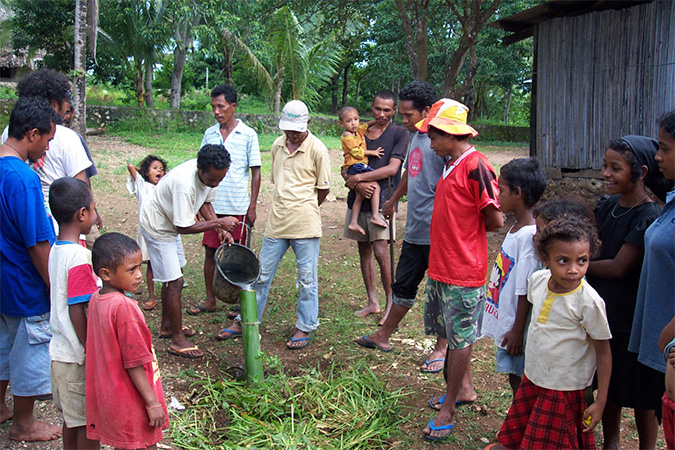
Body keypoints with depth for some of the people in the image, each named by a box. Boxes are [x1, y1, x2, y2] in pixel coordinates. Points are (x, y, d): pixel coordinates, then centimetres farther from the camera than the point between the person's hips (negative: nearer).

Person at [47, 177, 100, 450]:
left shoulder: (56, 249, 3)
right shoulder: (78, 257, -23)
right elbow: (77, 311, -23)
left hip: (60, 349, 8)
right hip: (78, 356, -8)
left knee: (72, 418, 21)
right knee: (88, 422, 6)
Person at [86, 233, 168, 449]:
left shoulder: (96, 300, 1)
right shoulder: (124, 307, -26)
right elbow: (134, 363, -23)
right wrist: (153, 403, -17)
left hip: (108, 396, 8)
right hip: (131, 403, -8)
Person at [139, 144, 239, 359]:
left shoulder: (210, 174, -13)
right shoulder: (184, 183, -39)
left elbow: (205, 202, 4)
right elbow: (184, 227, -33)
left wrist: (220, 229, -9)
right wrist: (218, 222, -30)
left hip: (169, 224, 9)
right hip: (156, 226, -9)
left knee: (172, 278, 19)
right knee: (174, 282, -9)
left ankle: (167, 325, 36)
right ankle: (178, 340, 1)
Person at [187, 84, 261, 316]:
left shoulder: (247, 134, -4)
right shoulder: (210, 134, 8)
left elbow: (255, 172, -3)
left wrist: (252, 206, -7)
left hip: (238, 206, -4)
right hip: (212, 205, 4)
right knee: (210, 252, 7)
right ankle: (210, 300, 19)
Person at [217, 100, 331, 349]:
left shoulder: (317, 149, -8)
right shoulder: (277, 145, 9)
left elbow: (323, 189, -2)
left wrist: (304, 210, 7)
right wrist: (284, 209, 14)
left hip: (305, 224, -5)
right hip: (277, 222, 5)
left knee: (307, 278, 5)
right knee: (261, 273, 11)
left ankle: (305, 327, 19)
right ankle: (245, 321, 23)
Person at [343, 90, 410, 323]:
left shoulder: (400, 134, -2)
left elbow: (392, 168, -13)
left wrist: (358, 177, -13)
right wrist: (356, 184, -13)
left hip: (382, 199, -5)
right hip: (358, 199, 5)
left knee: (380, 251, -13)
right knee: (364, 250, 8)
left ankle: (391, 303, 3)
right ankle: (372, 302, 19)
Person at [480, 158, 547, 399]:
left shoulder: (528, 236, -22)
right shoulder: (515, 229, 7)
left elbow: (526, 291, -21)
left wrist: (517, 331, -17)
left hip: (516, 327, -9)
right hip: (504, 321, 9)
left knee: (521, 382, 2)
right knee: (513, 376, 19)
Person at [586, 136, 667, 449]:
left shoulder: (648, 218, -20)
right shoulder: (608, 207, 2)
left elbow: (618, 268, -21)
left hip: (635, 317, -7)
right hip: (604, 310, 7)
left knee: (641, 393, 9)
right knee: (608, 384, 20)